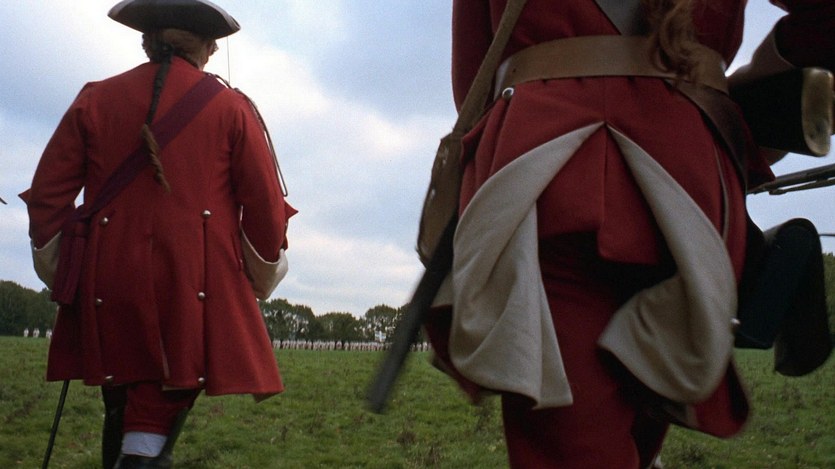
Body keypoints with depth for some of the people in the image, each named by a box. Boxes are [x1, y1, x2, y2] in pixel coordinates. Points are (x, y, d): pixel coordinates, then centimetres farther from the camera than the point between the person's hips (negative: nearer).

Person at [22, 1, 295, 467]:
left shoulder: (95, 100, 7)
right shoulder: (232, 108, 2)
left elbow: (47, 196, 6)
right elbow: (265, 206, 0)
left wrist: (62, 277, 17)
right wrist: (260, 283, 15)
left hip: (109, 289, 2)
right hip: (196, 292, -2)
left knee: (122, 415, 16)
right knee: (154, 429, -1)